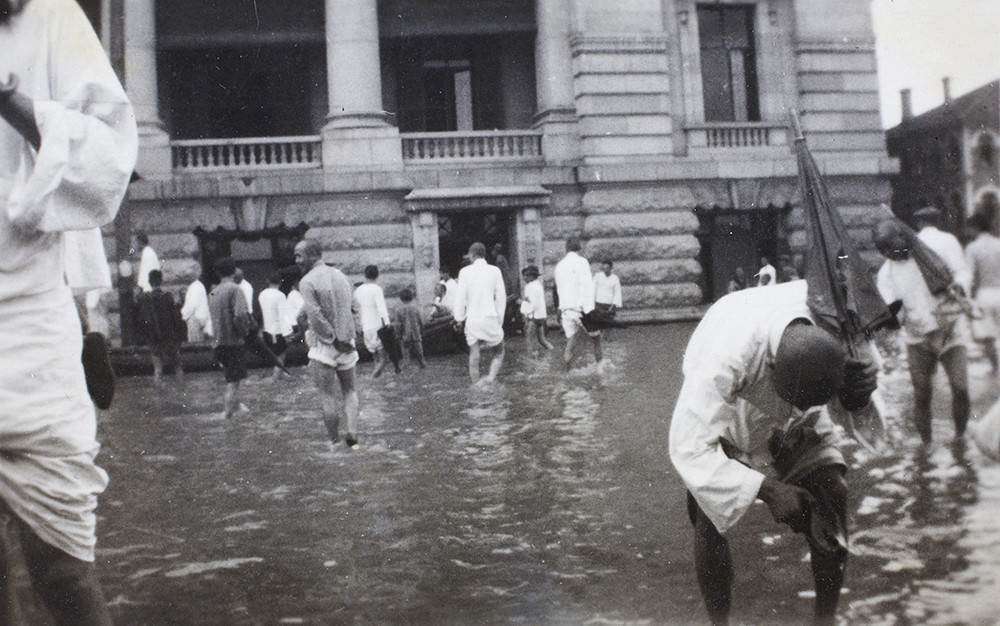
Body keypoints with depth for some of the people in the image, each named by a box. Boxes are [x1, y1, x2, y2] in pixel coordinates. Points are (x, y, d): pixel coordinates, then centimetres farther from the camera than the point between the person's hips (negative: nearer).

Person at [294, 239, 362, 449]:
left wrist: (334, 339, -11)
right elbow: (352, 307, 7)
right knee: (349, 389, 15)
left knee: (327, 393, 4)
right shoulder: (341, 276, 7)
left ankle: (335, 441, 7)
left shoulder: (307, 281, -12)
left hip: (324, 344, -5)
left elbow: (315, 317, -18)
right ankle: (353, 435, 7)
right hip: (347, 343, 5)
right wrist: (344, 339, 6)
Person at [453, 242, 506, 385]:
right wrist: (500, 319, 12)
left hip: (472, 319, 0)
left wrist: (459, 318, 10)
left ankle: (476, 384, 8)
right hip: (490, 318, 0)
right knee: (499, 352, 13)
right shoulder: (495, 271, -2)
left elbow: (461, 297, -2)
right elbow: (501, 297, 2)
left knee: (474, 355, 7)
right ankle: (491, 376, -9)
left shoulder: (465, 271, -4)